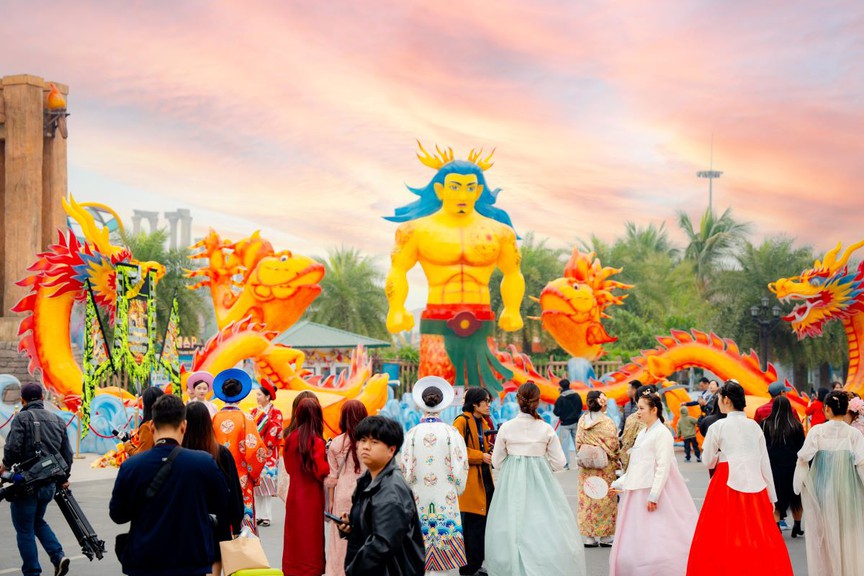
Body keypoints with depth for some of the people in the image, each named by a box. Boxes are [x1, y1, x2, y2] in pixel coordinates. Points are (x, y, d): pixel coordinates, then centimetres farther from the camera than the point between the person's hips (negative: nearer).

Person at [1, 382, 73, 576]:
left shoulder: (22, 418, -9)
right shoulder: (57, 420, 10)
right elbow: (67, 454, 12)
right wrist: (63, 478, 24)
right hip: (49, 483, 6)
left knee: (25, 530, 5)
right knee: (38, 521, 25)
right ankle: (58, 556, 8)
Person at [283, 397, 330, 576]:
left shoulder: (290, 438, 1)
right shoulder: (316, 441, -17)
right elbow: (322, 471, -17)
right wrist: (327, 457, -2)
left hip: (294, 493, 5)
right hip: (311, 495, -5)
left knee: (295, 534, 15)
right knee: (310, 536, 5)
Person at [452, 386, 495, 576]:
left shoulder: (483, 422, 17)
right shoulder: (462, 421, -11)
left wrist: (492, 451, 5)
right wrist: (481, 456, -17)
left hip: (485, 478, 9)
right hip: (469, 479, -8)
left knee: (483, 521, 10)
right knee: (472, 522, -5)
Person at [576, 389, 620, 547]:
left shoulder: (582, 421, 2)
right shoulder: (607, 422, -13)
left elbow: (578, 443, 5)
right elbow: (612, 444, -10)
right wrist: (615, 459, 5)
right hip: (604, 465, -4)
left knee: (586, 499, 8)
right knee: (604, 499, 5)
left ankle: (589, 537, 11)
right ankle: (605, 537, 10)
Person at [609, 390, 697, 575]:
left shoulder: (662, 433, -9)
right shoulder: (642, 434, 16)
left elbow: (663, 468, -16)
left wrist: (653, 496, -20)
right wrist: (619, 483, 17)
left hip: (653, 493, -9)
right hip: (637, 493, 9)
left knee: (655, 544, -7)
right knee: (635, 542, 9)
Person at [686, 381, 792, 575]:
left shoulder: (718, 427, -3)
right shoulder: (754, 426, 7)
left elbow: (708, 462, 3)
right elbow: (765, 463, 8)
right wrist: (772, 496, 13)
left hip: (728, 486, -4)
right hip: (756, 487, 4)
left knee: (723, 540, 3)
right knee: (761, 540, 7)